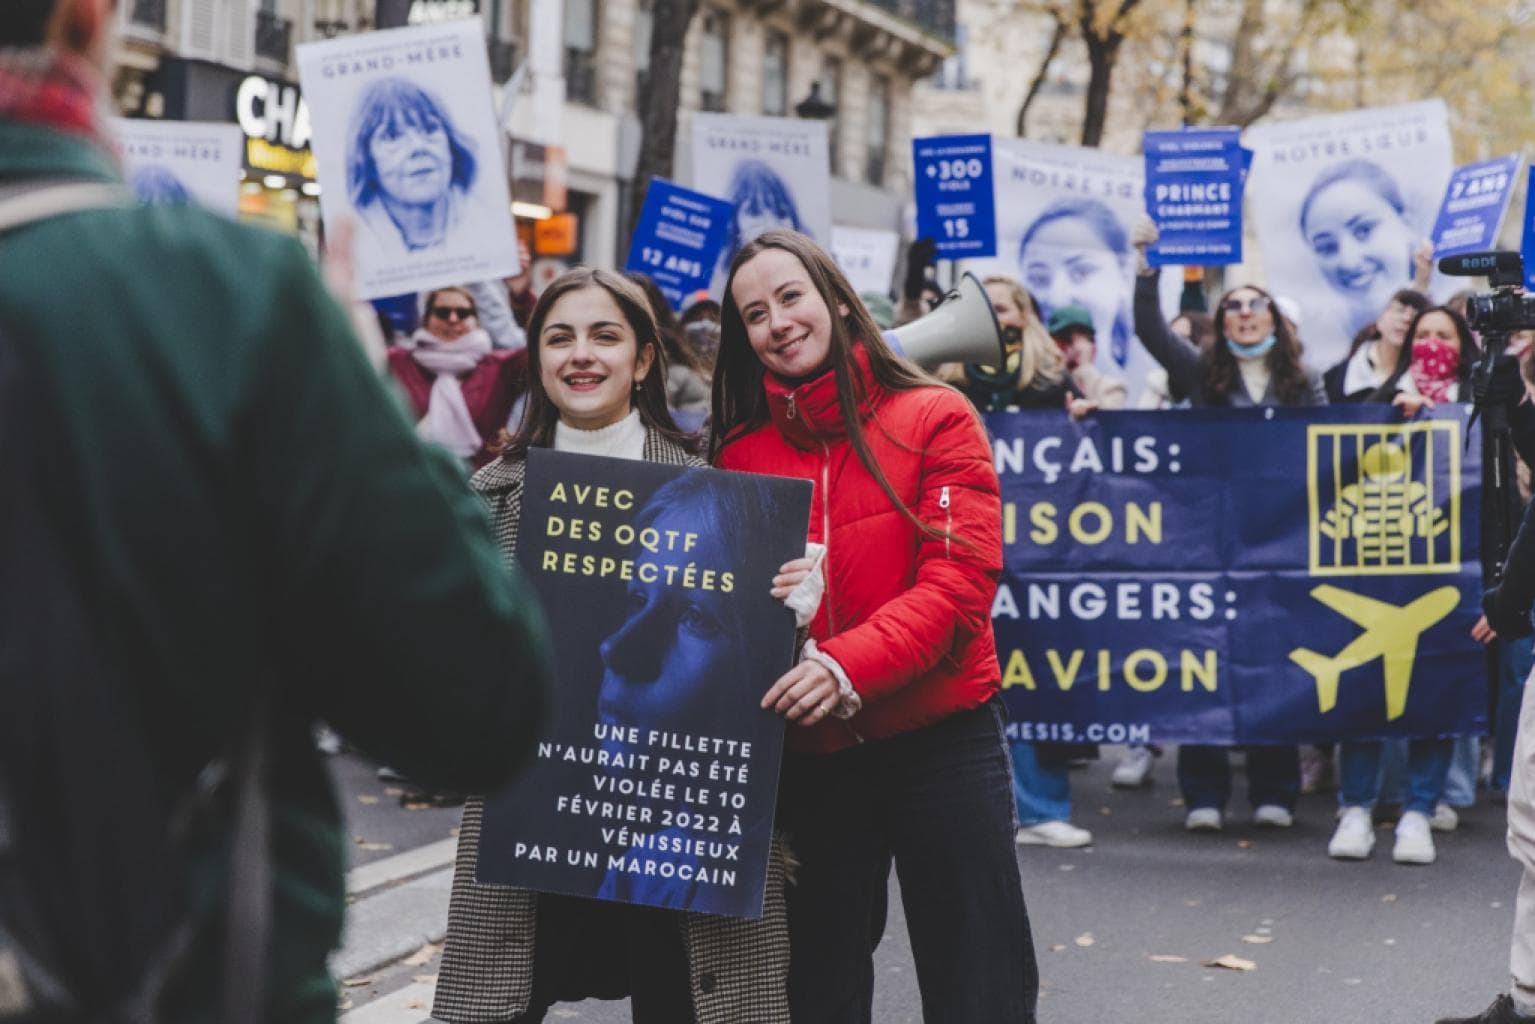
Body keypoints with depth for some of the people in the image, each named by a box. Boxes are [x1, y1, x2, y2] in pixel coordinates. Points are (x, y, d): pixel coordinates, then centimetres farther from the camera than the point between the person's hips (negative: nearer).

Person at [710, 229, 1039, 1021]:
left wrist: (849, 666, -27)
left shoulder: (934, 419, -4)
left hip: (940, 746, -3)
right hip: (806, 757, 3)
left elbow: (960, 578, -13)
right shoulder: (739, 452, 5)